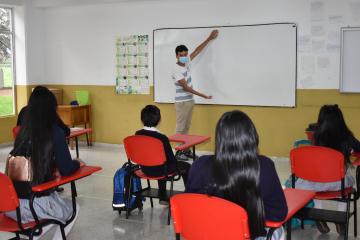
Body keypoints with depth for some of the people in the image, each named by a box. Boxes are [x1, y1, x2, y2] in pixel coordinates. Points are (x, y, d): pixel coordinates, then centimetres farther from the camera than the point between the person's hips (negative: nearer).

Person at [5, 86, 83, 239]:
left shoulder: (22, 132, 4)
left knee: (61, 203, 32)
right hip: (35, 204, -5)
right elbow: (66, 170, -6)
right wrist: (77, 163, 12)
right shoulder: (55, 133, -10)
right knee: (73, 209, 25)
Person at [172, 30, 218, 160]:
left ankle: (185, 150, 16)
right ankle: (179, 151, 0)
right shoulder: (177, 69, -18)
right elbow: (185, 87, -20)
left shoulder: (187, 63, 5)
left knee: (186, 127, 11)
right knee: (181, 127, -4)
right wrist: (202, 95, -19)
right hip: (182, 102, -8)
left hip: (189, 100, 8)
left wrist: (209, 39, 16)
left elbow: (197, 51, 14)